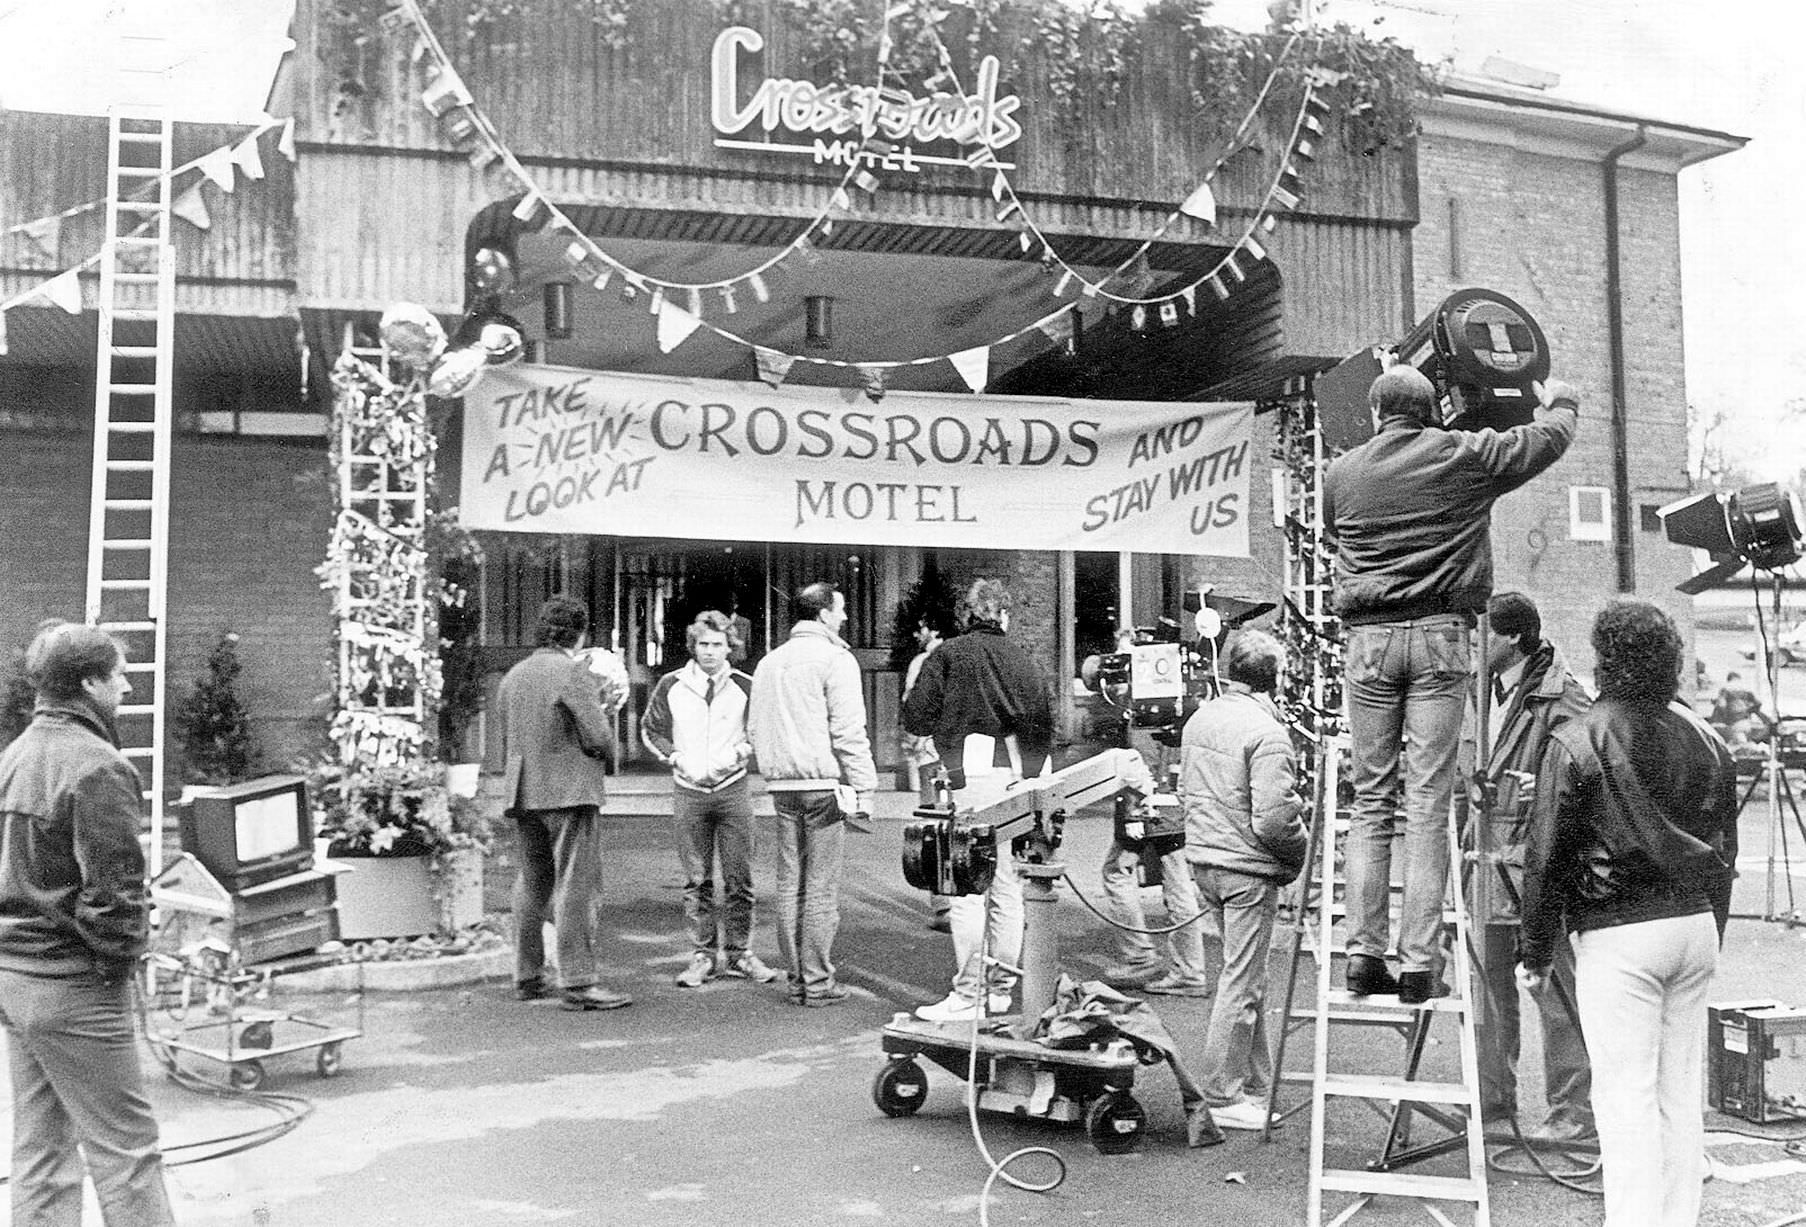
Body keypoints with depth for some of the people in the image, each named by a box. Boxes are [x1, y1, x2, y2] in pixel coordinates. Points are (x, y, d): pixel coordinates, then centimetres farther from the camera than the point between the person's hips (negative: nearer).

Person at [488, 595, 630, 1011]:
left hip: (523, 793, 8)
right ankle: (578, 982, -7)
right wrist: (604, 708, 7)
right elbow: (598, 738, -13)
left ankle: (527, 977, 22)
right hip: (570, 790, -7)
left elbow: (500, 745, 16)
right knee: (577, 884, -5)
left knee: (532, 882, 16)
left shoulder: (513, 676, 12)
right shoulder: (574, 672, -10)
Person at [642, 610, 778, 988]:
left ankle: (738, 953, 12)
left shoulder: (745, 686, 1)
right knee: (696, 880, 4)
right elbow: (650, 729, 11)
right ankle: (702, 955, 12)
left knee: (739, 878, 1)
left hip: (733, 788, 0)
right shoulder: (670, 686, 3)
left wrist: (740, 752, -7)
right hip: (688, 791, 1)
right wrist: (676, 757, -3)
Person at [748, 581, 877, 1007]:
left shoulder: (769, 662, 16)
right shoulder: (835, 659, -8)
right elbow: (849, 732, -13)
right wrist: (863, 789, -11)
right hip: (824, 784, -7)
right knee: (821, 887, -2)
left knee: (790, 884, 10)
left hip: (783, 785, 7)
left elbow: (754, 731, 18)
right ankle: (818, 980, 1)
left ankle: (797, 978, 15)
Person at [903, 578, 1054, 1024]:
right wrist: (1032, 778, 16)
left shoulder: (947, 655, -2)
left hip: (967, 785, -4)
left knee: (967, 891, -3)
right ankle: (1001, 987, 19)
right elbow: (1043, 729, 7)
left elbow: (915, 718, -6)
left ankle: (967, 995, -3)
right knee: (1007, 891, 12)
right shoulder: (1023, 663, 9)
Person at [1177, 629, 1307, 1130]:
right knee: (1241, 983, 0)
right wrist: (1301, 845, -3)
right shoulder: (1265, 732, -18)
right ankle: (1222, 1098, 7)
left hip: (1203, 859, 8)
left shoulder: (1199, 718, 8)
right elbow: (1273, 820, -21)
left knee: (1249, 977, 18)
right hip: (1248, 869, -8)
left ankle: (1256, 1086, 26)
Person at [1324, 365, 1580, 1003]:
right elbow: (1549, 439, 17)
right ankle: (1418, 963, -2)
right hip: (1440, 636, -1)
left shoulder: (1341, 473, 9)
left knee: (1370, 799, 8)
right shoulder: (1465, 456, 4)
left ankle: (1364, 952, 4)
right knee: (1428, 804, -1)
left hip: (1369, 636, 2)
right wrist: (1561, 402, 39)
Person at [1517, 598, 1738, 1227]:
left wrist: (1535, 952, 0)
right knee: (1682, 1093, 13)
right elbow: (1724, 849, 16)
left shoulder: (1575, 742, -11)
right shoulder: (1706, 739, 8)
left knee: (1626, 1097, -2)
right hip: (1696, 923, 6)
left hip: (1619, 936, -6)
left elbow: (1545, 858, -9)